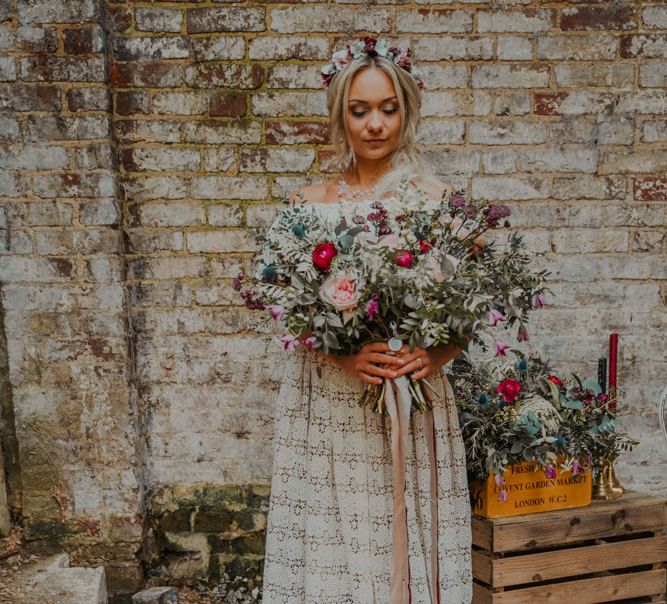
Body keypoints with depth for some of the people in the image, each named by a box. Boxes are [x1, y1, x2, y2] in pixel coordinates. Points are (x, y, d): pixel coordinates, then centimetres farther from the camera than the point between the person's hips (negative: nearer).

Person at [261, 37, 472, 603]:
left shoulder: (436, 198, 3)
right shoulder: (311, 203, 6)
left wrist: (433, 355, -15)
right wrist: (345, 354, -15)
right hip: (329, 405, 1)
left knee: (406, 545, 3)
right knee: (332, 551, 4)